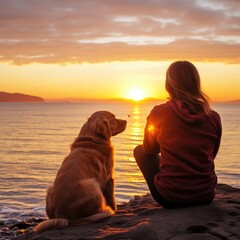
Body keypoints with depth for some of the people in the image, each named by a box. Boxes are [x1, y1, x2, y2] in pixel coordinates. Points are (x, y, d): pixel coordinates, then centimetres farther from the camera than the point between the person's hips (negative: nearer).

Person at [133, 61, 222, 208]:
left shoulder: (159, 113, -11)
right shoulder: (213, 117, -4)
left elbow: (149, 150, 8)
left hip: (170, 198, -4)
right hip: (206, 197, 4)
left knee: (140, 151, 21)